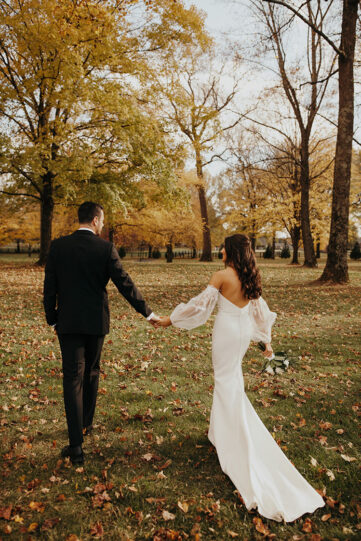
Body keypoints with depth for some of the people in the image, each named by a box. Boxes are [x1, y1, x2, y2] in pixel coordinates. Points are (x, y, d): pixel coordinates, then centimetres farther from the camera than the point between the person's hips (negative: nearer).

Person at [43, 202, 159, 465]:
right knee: (91, 373, 20)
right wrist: (147, 312, 0)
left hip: (68, 322, 0)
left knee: (73, 379, 1)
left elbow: (50, 287, -2)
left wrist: (52, 319, 9)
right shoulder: (106, 248, -8)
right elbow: (125, 284, -9)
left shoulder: (58, 246, -4)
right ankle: (86, 424, 37)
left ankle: (76, 445, -3)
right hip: (96, 322, 0)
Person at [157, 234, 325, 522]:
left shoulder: (223, 276, -17)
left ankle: (234, 440, 10)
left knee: (227, 382, 4)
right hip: (245, 331, 7)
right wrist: (267, 340, 20)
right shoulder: (251, 278, 4)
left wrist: (170, 319, -5)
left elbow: (200, 303, -15)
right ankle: (223, 430, 38)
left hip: (227, 330, -7)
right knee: (232, 378, 22)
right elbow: (260, 311, 10)